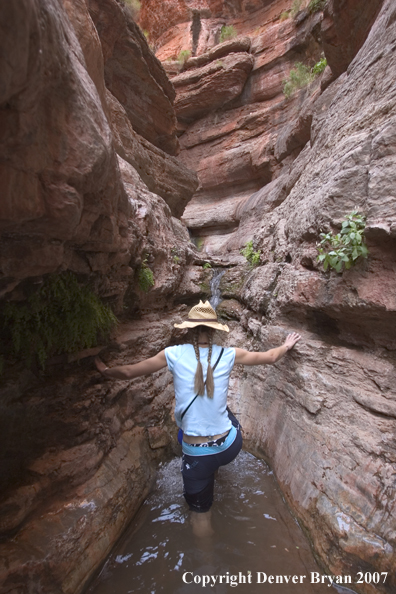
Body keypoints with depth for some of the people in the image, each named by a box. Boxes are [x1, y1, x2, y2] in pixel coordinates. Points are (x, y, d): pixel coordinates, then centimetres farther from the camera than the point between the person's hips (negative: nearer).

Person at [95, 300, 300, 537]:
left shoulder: (174, 354, -13)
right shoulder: (228, 355, -10)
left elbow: (128, 372, -2)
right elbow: (270, 357, 5)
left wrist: (106, 370, 18)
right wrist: (287, 346, 26)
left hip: (197, 455, -2)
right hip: (230, 446, 3)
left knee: (201, 515, 22)